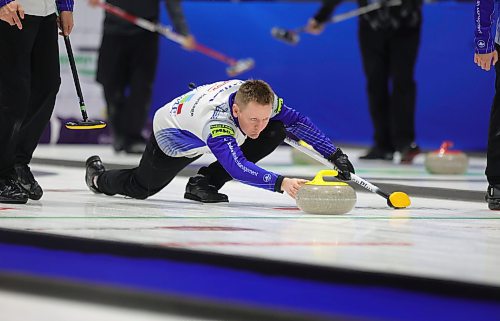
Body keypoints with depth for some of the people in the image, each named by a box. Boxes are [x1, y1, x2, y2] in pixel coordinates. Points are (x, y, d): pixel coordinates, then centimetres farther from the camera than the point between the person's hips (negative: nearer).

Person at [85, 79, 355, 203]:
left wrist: (335, 154, -27)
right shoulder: (215, 118, -49)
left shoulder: (263, 100, -31)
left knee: (277, 132, -16)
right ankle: (98, 176, 49)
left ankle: (204, 182, -4)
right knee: (141, 187, 13)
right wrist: (280, 183, -72)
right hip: (173, 138, -5)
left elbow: (298, 122, -19)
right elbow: (237, 167, -60)